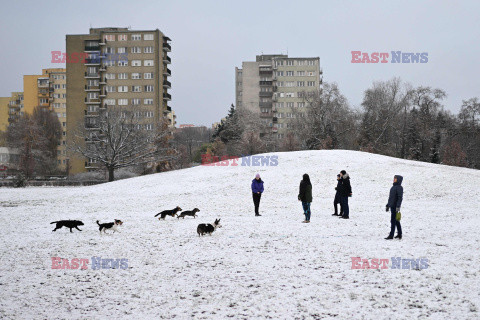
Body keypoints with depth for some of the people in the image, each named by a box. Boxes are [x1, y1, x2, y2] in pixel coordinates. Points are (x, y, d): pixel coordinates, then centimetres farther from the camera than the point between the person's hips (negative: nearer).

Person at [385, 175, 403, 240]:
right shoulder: (393, 187, 17)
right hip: (392, 206, 9)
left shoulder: (399, 187, -11)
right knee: (396, 221, 14)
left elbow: (400, 198, -18)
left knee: (393, 221, -9)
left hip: (395, 207, -9)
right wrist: (387, 205, 25)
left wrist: (398, 206, -24)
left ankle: (391, 235, -8)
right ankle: (399, 234, 23)